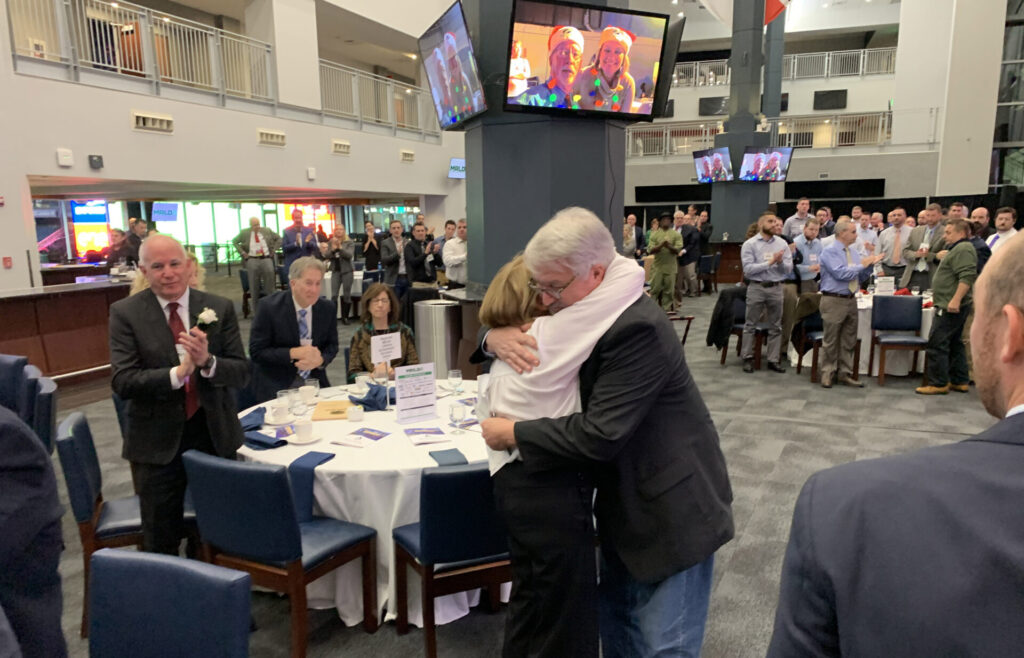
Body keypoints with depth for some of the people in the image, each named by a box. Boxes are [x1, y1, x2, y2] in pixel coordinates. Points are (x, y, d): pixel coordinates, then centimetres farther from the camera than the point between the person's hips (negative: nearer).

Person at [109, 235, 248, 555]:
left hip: (215, 433, 2)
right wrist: (178, 372, -28)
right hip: (157, 441, -1)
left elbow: (241, 373, -6)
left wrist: (207, 361, -26)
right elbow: (122, 382, -13)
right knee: (161, 542, 11)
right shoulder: (125, 313, -5)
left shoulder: (220, 308, -2)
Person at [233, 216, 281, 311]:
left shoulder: (267, 231, 6)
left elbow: (278, 239, 15)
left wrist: (274, 250, 5)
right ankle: (257, 309, 11)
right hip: (252, 261, 0)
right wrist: (242, 252, 5)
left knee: (270, 285, 1)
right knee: (254, 286, 3)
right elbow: (234, 241, 15)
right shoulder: (244, 233, 4)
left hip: (266, 259, 0)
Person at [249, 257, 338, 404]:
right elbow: (256, 351, -10)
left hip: (314, 380, 3)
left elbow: (332, 346, 9)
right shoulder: (270, 307, -11)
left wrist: (320, 360, -14)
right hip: (275, 385, -3)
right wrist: (293, 353, -22)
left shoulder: (328, 308, -1)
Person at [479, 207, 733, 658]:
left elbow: (599, 434, -30)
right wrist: (496, 337, -13)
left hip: (672, 508, -8)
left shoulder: (638, 329, -28)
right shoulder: (581, 312, -1)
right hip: (623, 502, 8)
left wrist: (513, 434, -19)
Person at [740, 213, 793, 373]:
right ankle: (747, 358, 13)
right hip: (756, 287, -3)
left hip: (776, 288, 3)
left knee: (775, 326, 8)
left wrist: (781, 261, -20)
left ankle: (773, 360, 16)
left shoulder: (782, 243, 4)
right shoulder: (749, 244, -5)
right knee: (750, 325, 3)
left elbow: (788, 269, 0)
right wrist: (770, 262, -18)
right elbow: (748, 269, -15)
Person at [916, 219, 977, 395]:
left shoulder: (963, 249, -14)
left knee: (937, 344, -9)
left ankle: (938, 383, -5)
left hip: (950, 307, -11)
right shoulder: (956, 249, 20)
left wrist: (955, 300, -29)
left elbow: (967, 277, -25)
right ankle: (960, 381, 21)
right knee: (954, 344, 15)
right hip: (951, 306, 11)